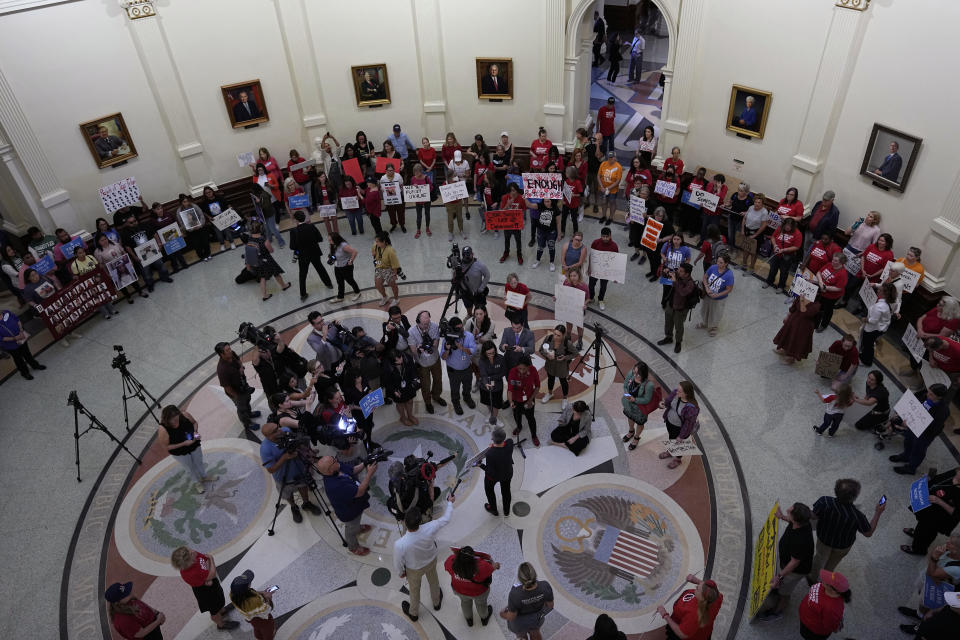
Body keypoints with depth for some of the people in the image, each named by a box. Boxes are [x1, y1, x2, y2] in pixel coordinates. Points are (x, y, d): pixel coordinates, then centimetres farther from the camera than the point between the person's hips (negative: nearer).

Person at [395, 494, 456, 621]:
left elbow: (398, 562, -23)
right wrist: (450, 502, -2)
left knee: (414, 590, 30)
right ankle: (436, 602, 64)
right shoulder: (429, 529, -40)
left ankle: (413, 613, 59)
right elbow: (445, 519, -20)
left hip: (414, 569, -2)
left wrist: (400, 573, 1)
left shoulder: (400, 544, -44)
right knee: (433, 581, 34)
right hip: (431, 561, 2)